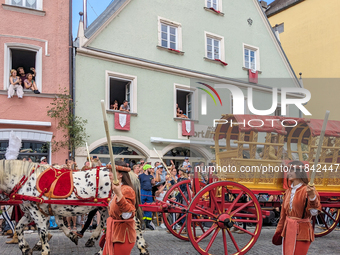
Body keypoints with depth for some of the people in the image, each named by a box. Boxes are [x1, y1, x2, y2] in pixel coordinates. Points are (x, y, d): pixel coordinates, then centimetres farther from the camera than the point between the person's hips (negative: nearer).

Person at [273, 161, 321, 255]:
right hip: (288, 231, 6)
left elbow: (314, 213, -22)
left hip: (301, 232, -6)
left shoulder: (306, 190, -12)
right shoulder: (288, 191, 8)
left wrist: (312, 196, -38)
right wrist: (278, 231, 19)